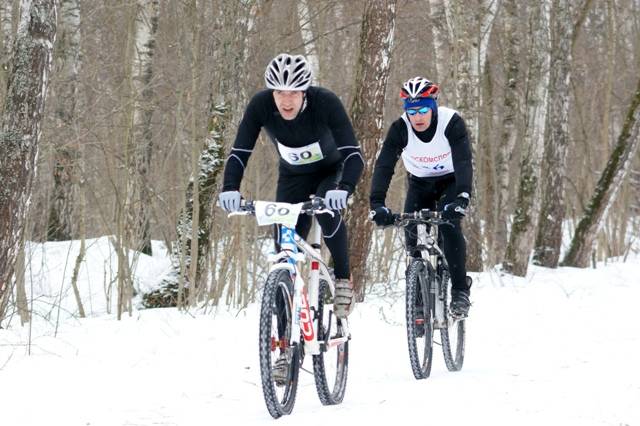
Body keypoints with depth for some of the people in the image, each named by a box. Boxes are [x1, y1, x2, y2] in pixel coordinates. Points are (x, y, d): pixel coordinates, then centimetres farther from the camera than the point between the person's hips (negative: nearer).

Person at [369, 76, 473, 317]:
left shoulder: (451, 123, -29)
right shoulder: (400, 128, -24)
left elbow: (463, 162, -38)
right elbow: (384, 165, -31)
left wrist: (462, 198, -54)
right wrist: (377, 204, -45)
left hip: (450, 181, -3)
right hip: (419, 183, 3)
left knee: (449, 223, -26)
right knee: (412, 232, -15)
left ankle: (460, 290, -19)